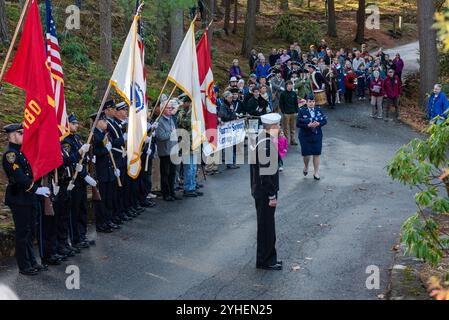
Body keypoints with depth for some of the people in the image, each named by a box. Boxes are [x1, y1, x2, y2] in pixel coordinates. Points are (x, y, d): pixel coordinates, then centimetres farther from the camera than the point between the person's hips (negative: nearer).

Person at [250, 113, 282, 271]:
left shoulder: (256, 138, 5)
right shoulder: (268, 144, -24)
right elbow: (268, 172, -24)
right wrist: (272, 196, -19)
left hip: (258, 190, 10)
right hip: (266, 191, -10)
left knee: (265, 224, 18)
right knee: (267, 225, 3)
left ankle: (268, 257, 30)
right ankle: (265, 261, 13)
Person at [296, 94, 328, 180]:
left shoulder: (319, 110, 3)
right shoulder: (302, 111, -6)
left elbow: (325, 120, 3)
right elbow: (298, 124, -10)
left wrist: (318, 124, -17)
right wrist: (308, 125, -23)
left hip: (317, 135, 2)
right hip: (305, 136, -2)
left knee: (317, 154, 3)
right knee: (307, 154, -3)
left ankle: (316, 173, 16)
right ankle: (306, 167, 30)